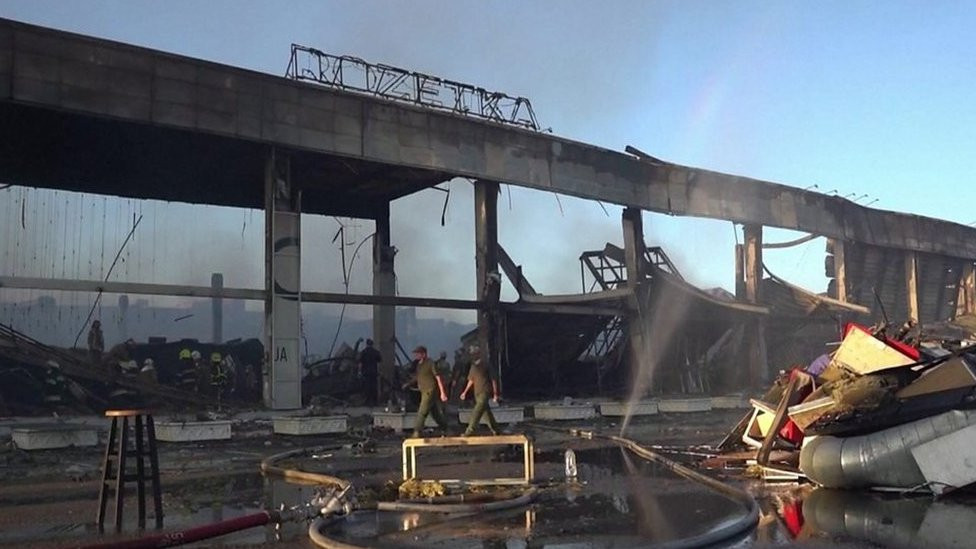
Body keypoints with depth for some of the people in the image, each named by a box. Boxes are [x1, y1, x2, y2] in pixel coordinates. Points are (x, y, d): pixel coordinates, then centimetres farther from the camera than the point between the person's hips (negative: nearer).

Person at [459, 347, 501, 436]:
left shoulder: (485, 366, -8)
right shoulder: (473, 366, 11)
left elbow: (493, 380, -5)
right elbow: (471, 380, 21)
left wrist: (495, 393, -8)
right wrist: (465, 392, 18)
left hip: (484, 393, -7)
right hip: (477, 393, 7)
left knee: (477, 413, -13)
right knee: (486, 412, 12)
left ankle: (470, 431, -14)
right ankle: (495, 429, 23)